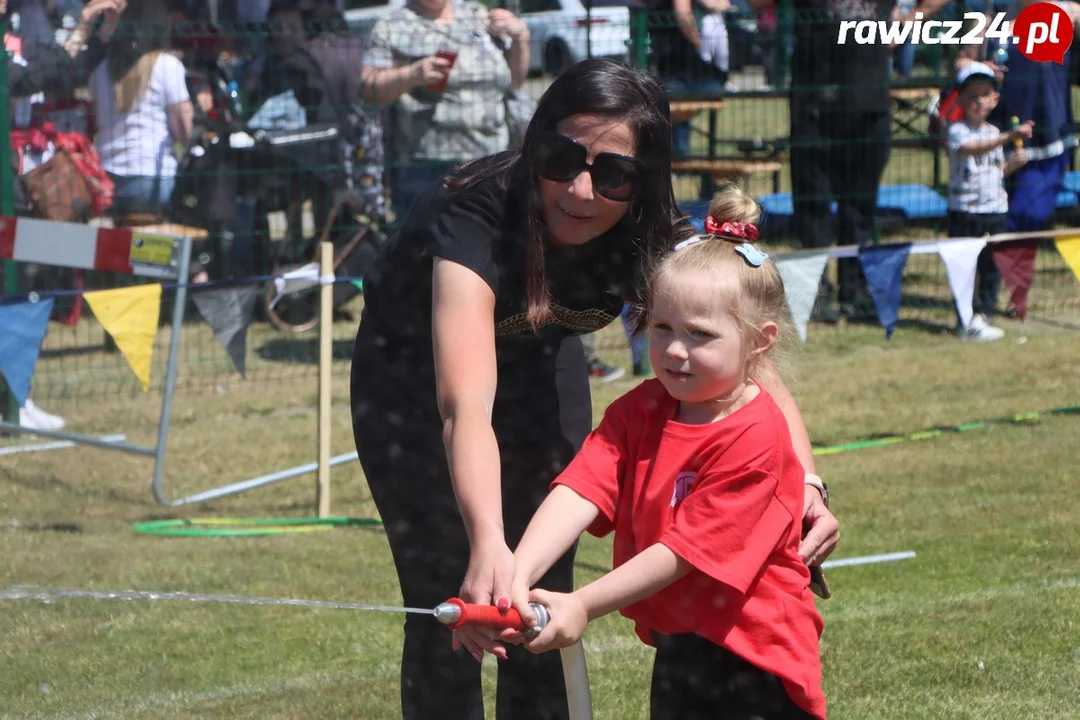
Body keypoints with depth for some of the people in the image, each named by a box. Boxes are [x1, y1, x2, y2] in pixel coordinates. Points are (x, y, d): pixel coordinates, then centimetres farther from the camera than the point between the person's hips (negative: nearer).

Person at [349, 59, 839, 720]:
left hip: (539, 364, 4)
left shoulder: (656, 241, -26)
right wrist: (487, 546, -69)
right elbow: (465, 404, -53)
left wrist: (807, 485, -47)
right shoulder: (475, 219, -41)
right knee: (448, 609, -11)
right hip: (413, 370, -4)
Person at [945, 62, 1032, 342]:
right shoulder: (957, 131, -9)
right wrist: (1008, 138, -41)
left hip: (996, 210, 6)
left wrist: (1014, 163, -1)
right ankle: (967, 321, 1)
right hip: (964, 211, -6)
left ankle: (983, 315, 16)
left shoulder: (994, 133, 12)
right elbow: (973, 149, -30)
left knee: (993, 267, 7)